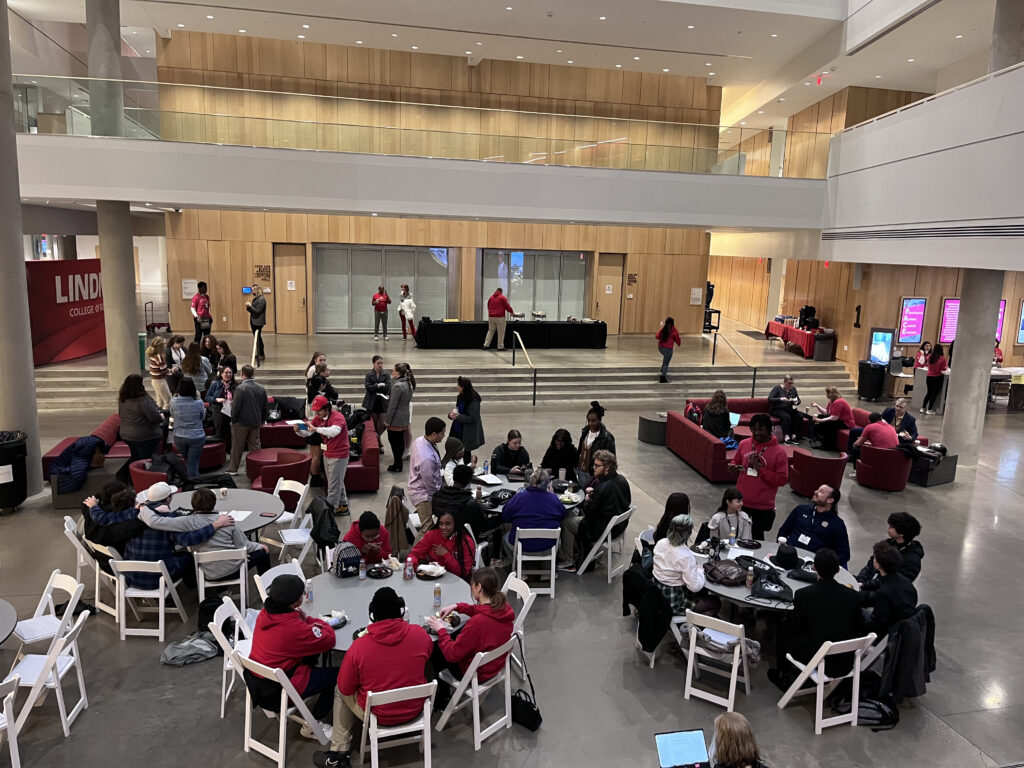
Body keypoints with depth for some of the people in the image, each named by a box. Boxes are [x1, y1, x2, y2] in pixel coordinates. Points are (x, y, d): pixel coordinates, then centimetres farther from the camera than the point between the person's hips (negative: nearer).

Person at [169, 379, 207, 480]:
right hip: (197, 437, -2)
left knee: (187, 461, 24)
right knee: (193, 463, 7)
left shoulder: (174, 402, -14)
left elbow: (172, 415, 6)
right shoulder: (199, 403, -18)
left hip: (179, 437, 2)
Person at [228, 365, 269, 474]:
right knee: (255, 446, 12)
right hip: (256, 423, 5)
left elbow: (236, 407, -15)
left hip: (241, 423, -5)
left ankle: (233, 469, 17)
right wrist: (261, 420, 18)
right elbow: (266, 408, 8)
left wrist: (233, 420, -2)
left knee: (237, 447, 7)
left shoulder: (240, 388, -17)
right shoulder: (261, 389, 2)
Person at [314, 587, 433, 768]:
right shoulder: (420, 633, -16)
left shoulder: (359, 646, -22)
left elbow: (345, 689, -8)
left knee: (340, 692, 25)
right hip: (414, 708, 3)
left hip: (378, 716, -3)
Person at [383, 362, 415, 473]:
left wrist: (387, 420, -13)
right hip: (405, 417, 9)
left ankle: (397, 465, 5)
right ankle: (399, 461, 25)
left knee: (394, 441, 1)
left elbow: (392, 405, -20)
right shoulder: (408, 383, 6)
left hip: (396, 419, -9)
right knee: (400, 440, 16)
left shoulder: (397, 386, -22)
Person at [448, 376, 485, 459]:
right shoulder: (460, 397, 5)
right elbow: (456, 408, 17)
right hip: (458, 431, 7)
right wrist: (451, 413, -5)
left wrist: (458, 417, -20)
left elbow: (472, 418, -20)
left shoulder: (473, 401, -19)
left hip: (467, 435, -7)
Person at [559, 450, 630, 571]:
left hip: (603, 529, -9)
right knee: (576, 514, 25)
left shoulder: (603, 488, -30)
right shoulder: (621, 480, -3)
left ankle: (568, 560, 20)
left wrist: (587, 500, 0)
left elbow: (589, 512, -23)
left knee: (565, 521, 7)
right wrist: (591, 491, 1)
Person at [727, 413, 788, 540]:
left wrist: (760, 468, -22)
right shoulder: (744, 444, 0)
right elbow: (736, 462, 15)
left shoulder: (779, 452, -11)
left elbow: (782, 479, -14)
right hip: (741, 501, 3)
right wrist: (733, 467, -8)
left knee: (757, 536, 13)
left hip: (763, 506, -3)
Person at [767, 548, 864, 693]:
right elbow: (859, 632, 0)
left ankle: (784, 677, 38)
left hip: (813, 660, -3)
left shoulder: (803, 594, -20)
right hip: (844, 664, 4)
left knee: (783, 628, 23)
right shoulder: (853, 596, -11)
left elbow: (796, 628, -7)